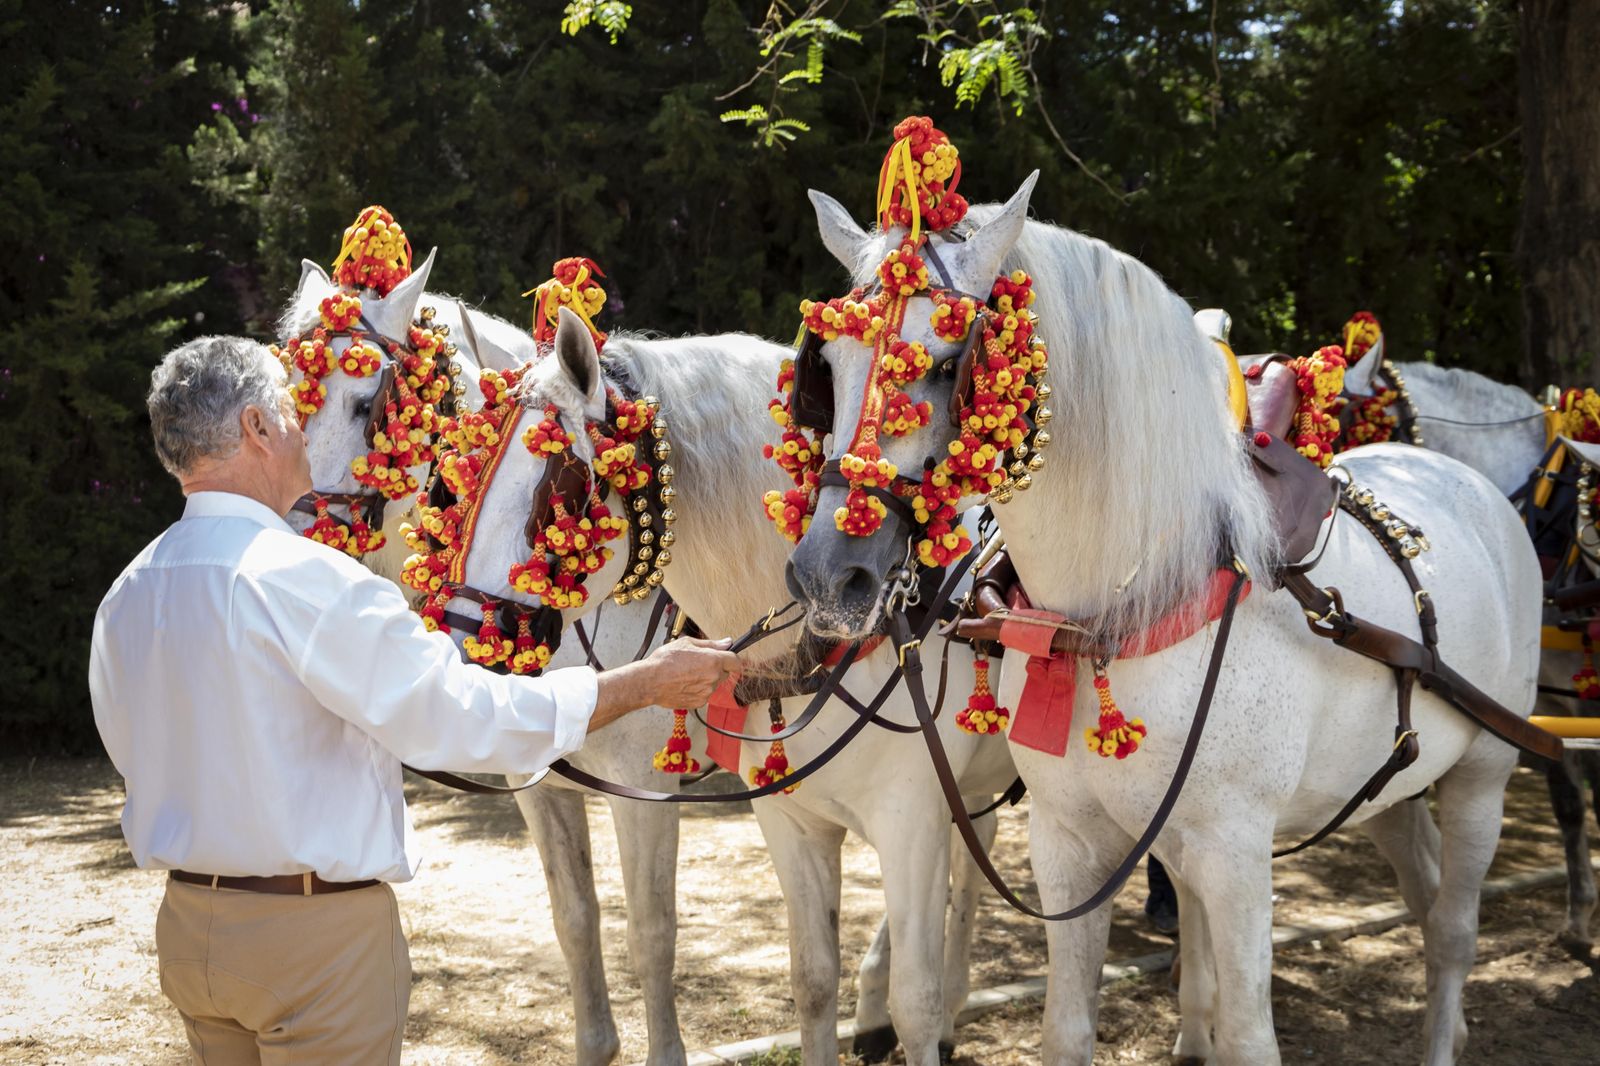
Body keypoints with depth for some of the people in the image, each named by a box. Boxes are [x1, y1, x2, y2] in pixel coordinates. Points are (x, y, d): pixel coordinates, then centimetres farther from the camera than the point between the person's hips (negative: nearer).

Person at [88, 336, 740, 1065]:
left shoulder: (125, 598, 3)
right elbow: (462, 717, -22)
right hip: (319, 927, -7)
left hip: (188, 926, 8)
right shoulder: (302, 579, -21)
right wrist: (646, 683, -14)